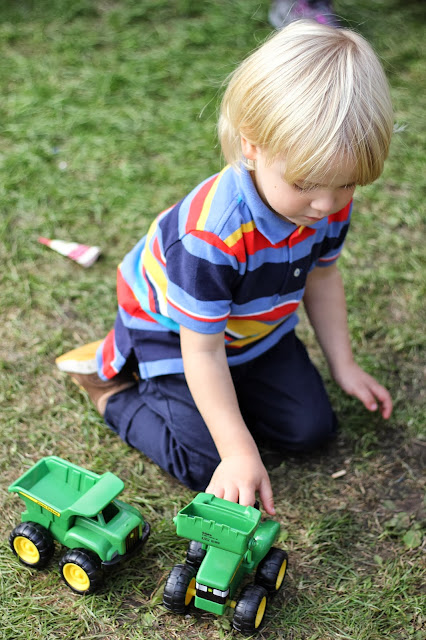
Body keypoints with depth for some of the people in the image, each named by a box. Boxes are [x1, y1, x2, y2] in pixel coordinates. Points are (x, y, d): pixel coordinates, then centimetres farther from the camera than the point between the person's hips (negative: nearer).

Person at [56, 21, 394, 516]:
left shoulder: (331, 204, -20)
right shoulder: (213, 233, -41)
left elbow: (320, 276, 2)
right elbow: (203, 351, -32)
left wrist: (343, 366, 5)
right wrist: (240, 452, -31)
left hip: (255, 327, 7)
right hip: (172, 328, -6)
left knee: (310, 429, 4)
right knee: (207, 468, -11)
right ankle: (114, 387, 9)